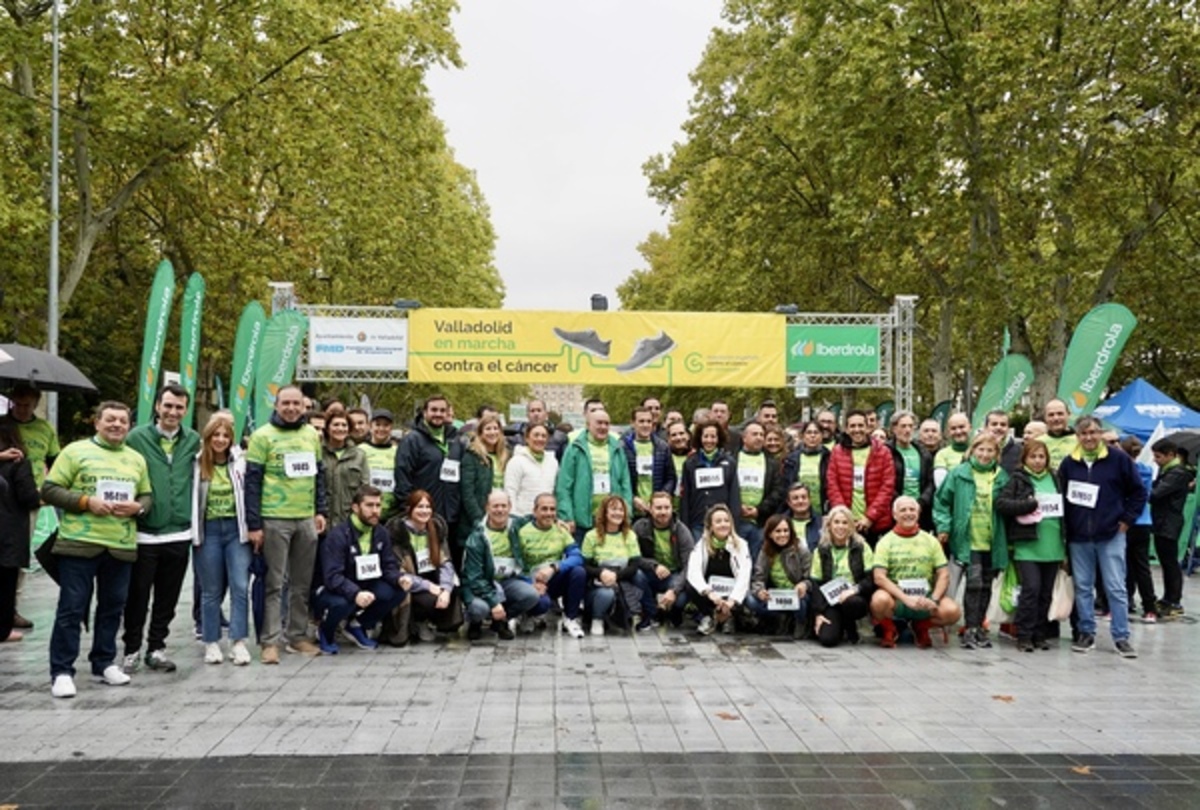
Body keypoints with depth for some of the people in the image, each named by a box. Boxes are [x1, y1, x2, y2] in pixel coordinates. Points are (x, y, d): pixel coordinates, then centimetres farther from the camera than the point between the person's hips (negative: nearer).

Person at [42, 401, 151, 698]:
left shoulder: (137, 459, 15)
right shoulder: (75, 451, 0)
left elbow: (148, 496, 18)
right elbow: (49, 490, -4)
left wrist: (138, 507, -5)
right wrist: (86, 501, -16)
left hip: (121, 547, 5)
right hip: (79, 544, -4)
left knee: (112, 608, 12)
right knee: (71, 609, -2)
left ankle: (104, 663, 24)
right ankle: (62, 671, 4)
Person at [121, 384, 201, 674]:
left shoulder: (193, 440, 5)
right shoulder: (137, 437, -5)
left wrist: (193, 517, 9)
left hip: (179, 534, 3)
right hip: (144, 533, -3)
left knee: (167, 598, 11)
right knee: (137, 596, 8)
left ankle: (156, 647, 25)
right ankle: (131, 648, 23)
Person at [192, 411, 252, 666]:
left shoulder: (240, 461, 1)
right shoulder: (197, 464, -2)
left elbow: (250, 494, 4)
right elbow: (191, 499, -1)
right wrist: (193, 532, -5)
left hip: (236, 528, 1)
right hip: (208, 530, 0)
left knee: (240, 586, -4)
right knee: (211, 590, 8)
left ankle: (239, 642, 2)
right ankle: (211, 643, 17)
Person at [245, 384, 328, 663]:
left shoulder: (312, 435, 10)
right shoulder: (263, 436, -5)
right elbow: (252, 481, -7)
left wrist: (321, 511, 8)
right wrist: (254, 524, -11)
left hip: (306, 519, 5)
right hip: (274, 520, -5)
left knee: (302, 583, 11)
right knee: (274, 583, 0)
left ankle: (297, 635, 22)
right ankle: (270, 641, 6)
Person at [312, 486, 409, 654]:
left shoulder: (381, 534, -1)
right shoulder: (338, 535, -22)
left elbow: (389, 566, 0)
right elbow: (332, 577, -30)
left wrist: (400, 578, -25)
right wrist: (355, 594, -47)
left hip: (364, 588, 6)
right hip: (331, 591, -6)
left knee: (400, 590, -16)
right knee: (342, 603, -39)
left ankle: (358, 625, 8)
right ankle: (325, 633, 0)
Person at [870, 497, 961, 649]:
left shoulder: (931, 541, 11)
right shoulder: (886, 542, 2)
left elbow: (944, 575, 6)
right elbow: (879, 577, -9)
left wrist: (934, 600, -12)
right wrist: (906, 599, -20)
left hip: (925, 597, 3)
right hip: (896, 597, -3)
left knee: (953, 611, -26)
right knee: (880, 600, -37)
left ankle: (921, 627, 8)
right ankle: (889, 630, -1)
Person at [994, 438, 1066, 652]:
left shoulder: (1054, 479, 13)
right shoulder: (1017, 479, 1)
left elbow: (1064, 506, 18)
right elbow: (1001, 503, -10)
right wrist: (1030, 504, -16)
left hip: (1052, 546, 5)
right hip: (1027, 546, -5)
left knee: (1046, 592, 9)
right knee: (1031, 589, -11)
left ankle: (1040, 635, 19)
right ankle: (1024, 636, -1)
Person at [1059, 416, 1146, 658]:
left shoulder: (1118, 459, -2)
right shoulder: (1068, 463, 5)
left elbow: (1138, 492, 4)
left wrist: (1126, 520, -1)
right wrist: (1066, 528, 4)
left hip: (1111, 535, -2)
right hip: (1078, 538, 2)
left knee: (1116, 588, 0)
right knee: (1083, 587, 8)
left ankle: (1121, 636, 8)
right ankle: (1086, 633, 17)